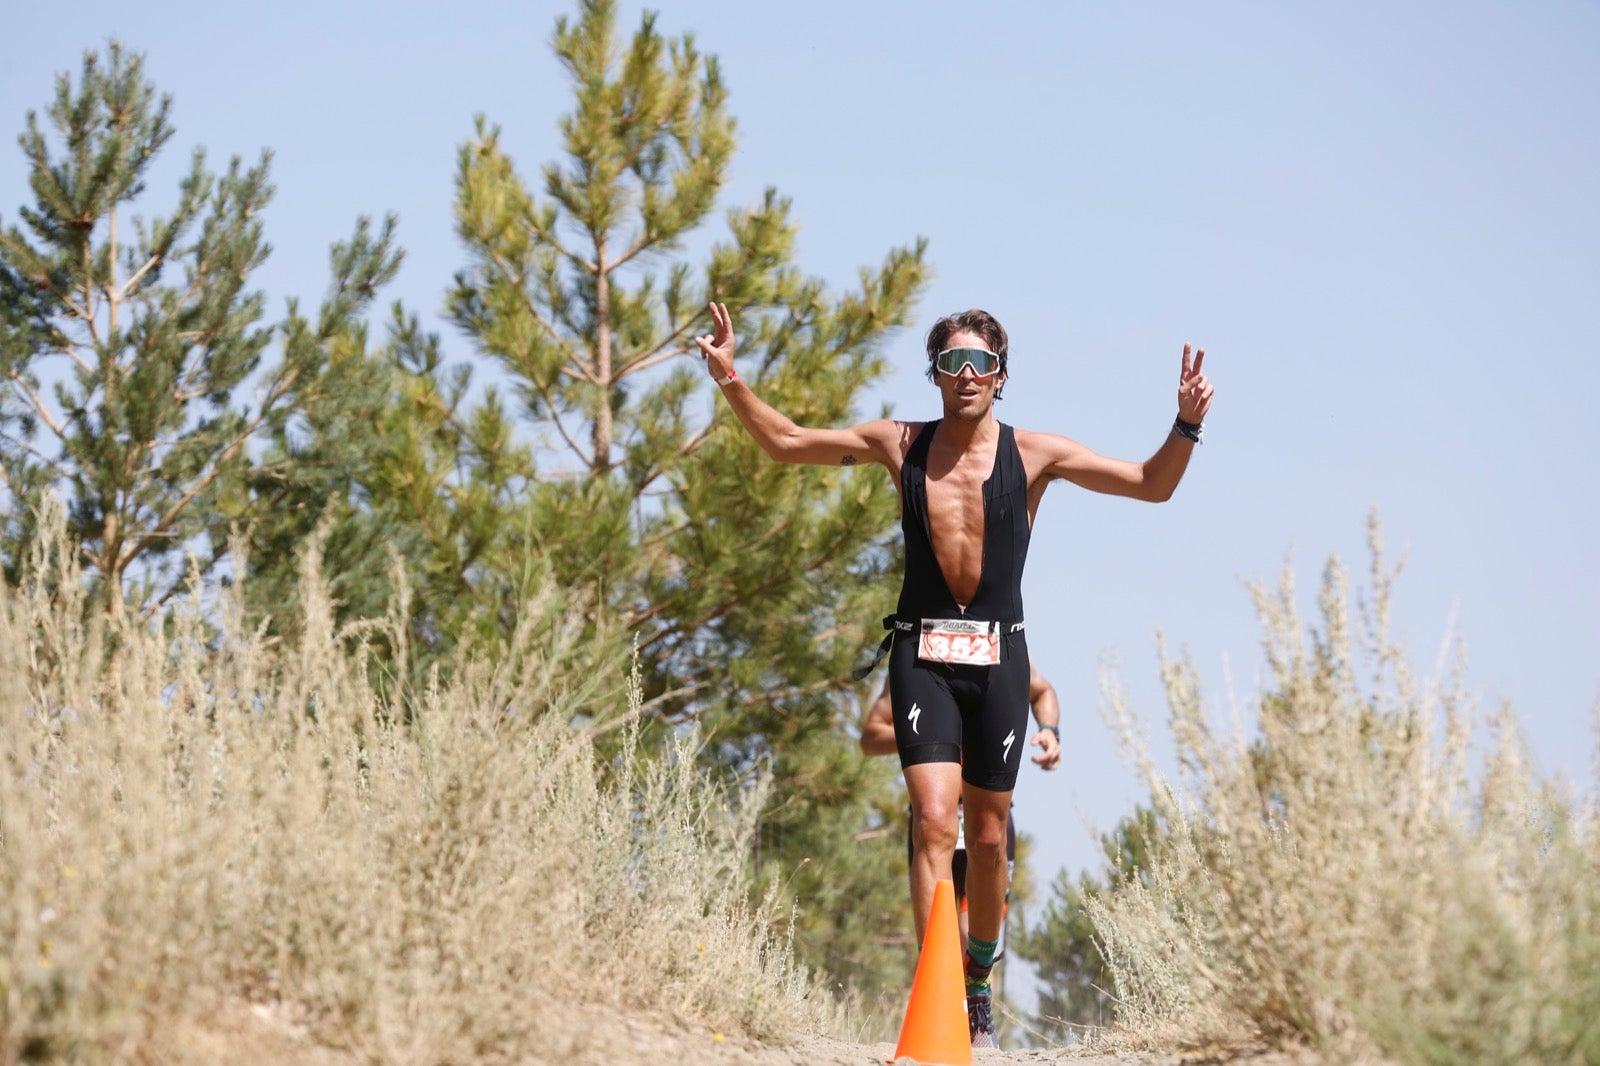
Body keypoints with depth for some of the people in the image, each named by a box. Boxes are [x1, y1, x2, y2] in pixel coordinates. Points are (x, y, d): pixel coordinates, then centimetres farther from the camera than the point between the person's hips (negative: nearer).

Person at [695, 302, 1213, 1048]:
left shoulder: (1034, 454, 2)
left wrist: (1186, 425, -15)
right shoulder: (900, 445, 6)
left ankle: (979, 986, 30)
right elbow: (785, 443, 14)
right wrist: (730, 379, 3)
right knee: (934, 821, -15)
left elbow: (1152, 485, 2)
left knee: (987, 832, 10)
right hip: (923, 655, -1)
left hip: (999, 656, 1)